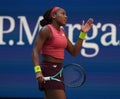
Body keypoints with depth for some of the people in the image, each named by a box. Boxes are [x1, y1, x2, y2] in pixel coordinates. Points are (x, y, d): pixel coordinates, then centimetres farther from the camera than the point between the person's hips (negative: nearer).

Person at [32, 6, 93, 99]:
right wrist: (38, 71, -29)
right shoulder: (46, 30, -9)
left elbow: (74, 52, 15)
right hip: (48, 70, -9)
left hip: (58, 70, 9)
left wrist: (83, 33, 9)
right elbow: (35, 51, -15)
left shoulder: (62, 32, 15)